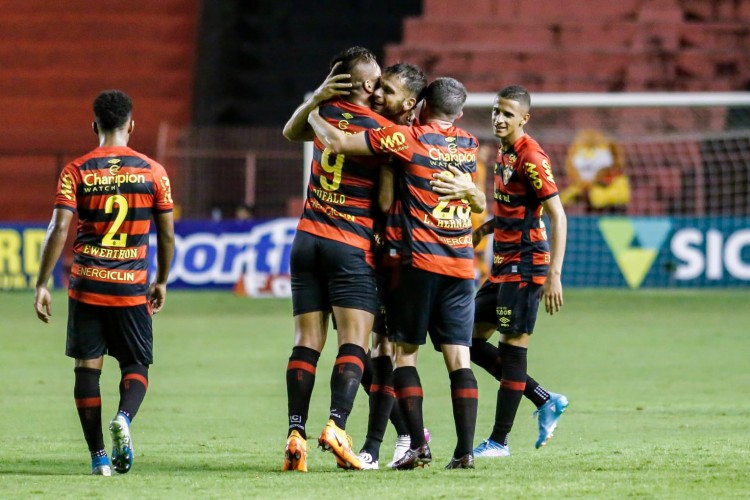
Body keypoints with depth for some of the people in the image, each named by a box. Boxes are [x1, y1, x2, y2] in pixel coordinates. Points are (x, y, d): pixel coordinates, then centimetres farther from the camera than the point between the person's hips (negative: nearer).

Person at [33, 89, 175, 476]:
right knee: (136, 365, 12)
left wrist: (41, 285, -5)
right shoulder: (152, 171, 1)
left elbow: (59, 229, -9)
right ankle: (124, 417, -20)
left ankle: (99, 456, 4)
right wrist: (161, 282, 18)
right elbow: (167, 234, 4)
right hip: (132, 287, 0)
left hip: (87, 285, 0)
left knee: (87, 368, 8)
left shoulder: (76, 171, -2)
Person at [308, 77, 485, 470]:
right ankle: (465, 450, -5)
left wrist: (312, 113, 10)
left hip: (420, 261, -4)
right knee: (458, 357, 2)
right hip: (461, 266, 4)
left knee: (405, 350, 5)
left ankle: (417, 445, -4)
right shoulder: (469, 146, 9)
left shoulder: (408, 139, -6)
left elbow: (337, 142, -9)